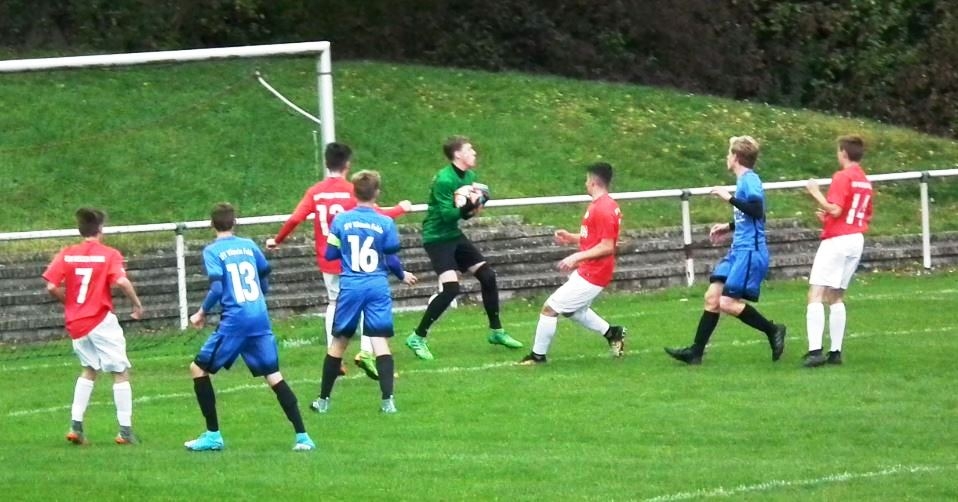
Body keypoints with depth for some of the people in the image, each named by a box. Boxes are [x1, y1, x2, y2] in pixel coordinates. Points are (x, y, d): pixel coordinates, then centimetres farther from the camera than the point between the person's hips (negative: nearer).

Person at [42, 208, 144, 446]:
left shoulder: (66, 254, 2)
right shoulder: (109, 255, -7)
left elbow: (51, 287, -5)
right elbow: (122, 282, -21)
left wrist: (69, 301, 12)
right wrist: (137, 304, -6)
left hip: (76, 323, 5)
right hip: (101, 321, -5)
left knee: (89, 370, 23)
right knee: (121, 372, 5)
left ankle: (76, 425, 14)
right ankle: (125, 430, 1)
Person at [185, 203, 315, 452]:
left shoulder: (212, 251, -4)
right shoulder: (249, 245, 12)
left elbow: (216, 288, -14)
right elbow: (265, 275, 20)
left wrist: (202, 313, 0)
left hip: (235, 320, -5)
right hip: (261, 318, 5)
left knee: (198, 368, 9)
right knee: (273, 375, 8)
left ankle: (213, 435, 7)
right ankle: (302, 437, 0)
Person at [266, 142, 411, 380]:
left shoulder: (315, 192, -1)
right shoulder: (353, 191, -10)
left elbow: (295, 219, -6)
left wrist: (277, 240, 9)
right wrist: (400, 209, 7)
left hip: (327, 260, 4)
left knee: (334, 302, 18)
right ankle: (366, 351, -12)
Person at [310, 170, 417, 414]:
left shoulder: (341, 220, -2)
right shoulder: (385, 223, -5)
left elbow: (330, 254, 3)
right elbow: (392, 259, -1)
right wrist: (403, 275, 20)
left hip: (350, 287, 1)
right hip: (377, 287, -1)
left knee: (339, 341, 11)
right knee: (380, 341, -4)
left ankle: (323, 399, 18)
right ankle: (387, 400, -13)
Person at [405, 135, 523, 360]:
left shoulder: (470, 176, 5)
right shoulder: (444, 180, -21)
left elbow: (463, 212, 10)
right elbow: (447, 214, -24)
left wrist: (472, 209, -10)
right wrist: (468, 206, -37)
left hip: (454, 235, 9)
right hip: (437, 238, -9)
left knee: (487, 275, 7)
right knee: (450, 288, -21)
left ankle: (496, 331, 24)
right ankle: (417, 338, -10)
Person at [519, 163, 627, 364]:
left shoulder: (602, 209, -22)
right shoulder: (606, 205, 10)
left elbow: (607, 246, -25)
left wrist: (577, 257, -27)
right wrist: (572, 238, 10)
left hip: (591, 275, -11)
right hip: (587, 271, 11)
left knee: (550, 308, -6)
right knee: (573, 309, 28)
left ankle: (538, 355, 4)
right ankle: (612, 333, 29)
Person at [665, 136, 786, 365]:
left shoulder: (750, 180, -12)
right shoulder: (744, 180, 17)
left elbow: (757, 211, -26)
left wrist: (729, 198, -22)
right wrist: (729, 227, 27)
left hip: (750, 251, -10)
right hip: (738, 251, 10)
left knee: (728, 302, -14)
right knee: (712, 297, 5)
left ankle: (772, 330, 0)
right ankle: (696, 352, 7)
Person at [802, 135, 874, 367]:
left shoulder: (842, 177, -12)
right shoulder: (865, 181, 13)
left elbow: (835, 209, -21)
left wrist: (816, 193, -8)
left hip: (836, 240, -8)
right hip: (856, 241, 8)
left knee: (816, 296, -10)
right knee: (836, 297, 16)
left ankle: (815, 350, -22)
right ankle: (835, 352, 12)